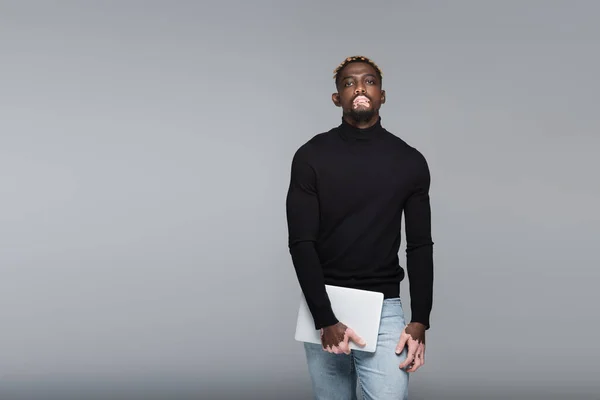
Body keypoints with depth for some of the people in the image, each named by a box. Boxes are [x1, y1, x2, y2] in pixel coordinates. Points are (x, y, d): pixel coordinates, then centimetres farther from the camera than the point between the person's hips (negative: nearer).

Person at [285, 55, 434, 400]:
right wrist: (325, 321, -16)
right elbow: (301, 243, -8)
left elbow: (420, 247, 4)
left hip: (384, 309, 0)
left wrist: (420, 322, -5)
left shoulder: (410, 162, 2)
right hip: (323, 307, 0)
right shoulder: (311, 157, -3)